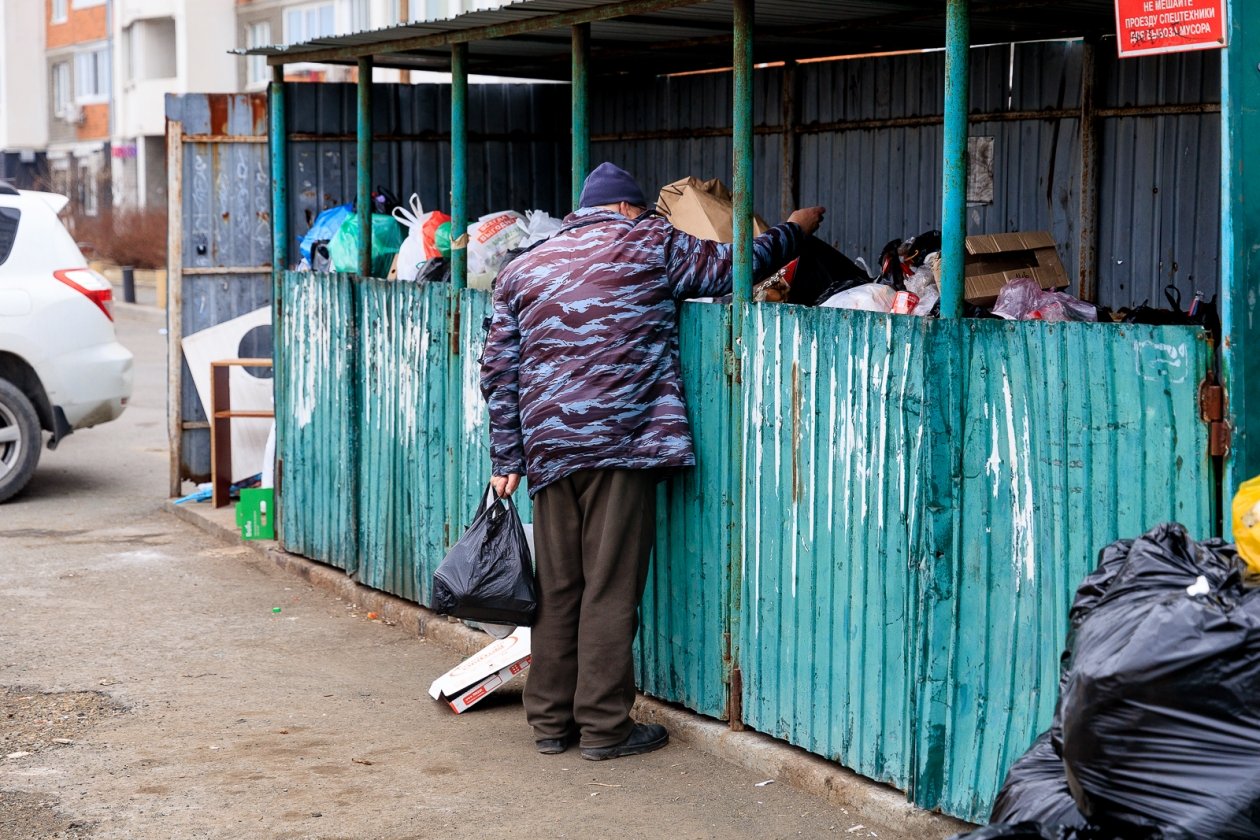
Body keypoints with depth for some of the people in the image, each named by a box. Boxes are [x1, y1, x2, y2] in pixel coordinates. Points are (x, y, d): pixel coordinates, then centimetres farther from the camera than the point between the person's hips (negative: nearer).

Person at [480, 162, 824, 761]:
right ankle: (604, 727, 5)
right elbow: (734, 265, 11)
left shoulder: (522, 269, 18)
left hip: (548, 449, 5)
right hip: (621, 442, -5)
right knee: (611, 590, 0)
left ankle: (551, 721, 17)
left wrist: (506, 458, 15)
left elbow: (499, 370, 14)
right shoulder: (650, 244, 5)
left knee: (557, 588, 11)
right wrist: (795, 230, 29)